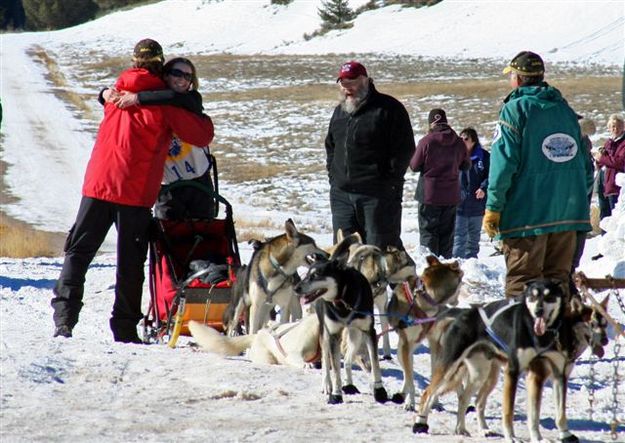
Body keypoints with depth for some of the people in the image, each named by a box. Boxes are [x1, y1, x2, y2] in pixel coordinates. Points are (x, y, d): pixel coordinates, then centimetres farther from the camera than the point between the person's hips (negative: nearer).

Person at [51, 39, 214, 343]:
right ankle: (125, 327, 6)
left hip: (98, 182, 3)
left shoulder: (118, 90, 8)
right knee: (130, 261, 6)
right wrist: (201, 119, 17)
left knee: (78, 252, 8)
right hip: (136, 190, -3)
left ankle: (64, 318, -4)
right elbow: (202, 136, -3)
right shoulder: (163, 102, -5)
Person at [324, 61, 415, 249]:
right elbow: (331, 147, 28)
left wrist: (390, 181, -11)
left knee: (381, 246, -5)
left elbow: (405, 149, -8)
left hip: (378, 195, -7)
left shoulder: (388, 108, -5)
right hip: (342, 193, 7)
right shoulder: (340, 111, 17)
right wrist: (333, 175, 14)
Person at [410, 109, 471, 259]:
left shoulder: (426, 142, -13)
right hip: (451, 196, 4)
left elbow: (414, 166, -5)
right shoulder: (458, 143, -2)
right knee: (447, 233, 12)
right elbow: (466, 165, 11)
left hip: (429, 195, -4)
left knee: (428, 231, 2)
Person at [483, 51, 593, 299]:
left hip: (528, 212, -6)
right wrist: (580, 202, 24)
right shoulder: (565, 109, 14)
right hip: (567, 212, 6)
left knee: (521, 281, -6)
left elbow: (504, 162, -12)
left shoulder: (515, 109, -6)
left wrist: (493, 208, -10)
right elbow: (585, 164, 17)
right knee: (558, 278, 11)